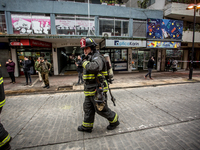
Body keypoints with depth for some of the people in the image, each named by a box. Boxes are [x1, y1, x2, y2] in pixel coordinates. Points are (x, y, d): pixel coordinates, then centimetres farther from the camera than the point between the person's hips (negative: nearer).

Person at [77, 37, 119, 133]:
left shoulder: (97, 57, -16)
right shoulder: (89, 58, 15)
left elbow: (93, 67, -38)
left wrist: (85, 62, -23)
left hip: (97, 90, -9)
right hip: (89, 90, 9)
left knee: (101, 109, 5)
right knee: (88, 109, 17)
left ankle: (114, 121, 29)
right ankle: (87, 126, 34)